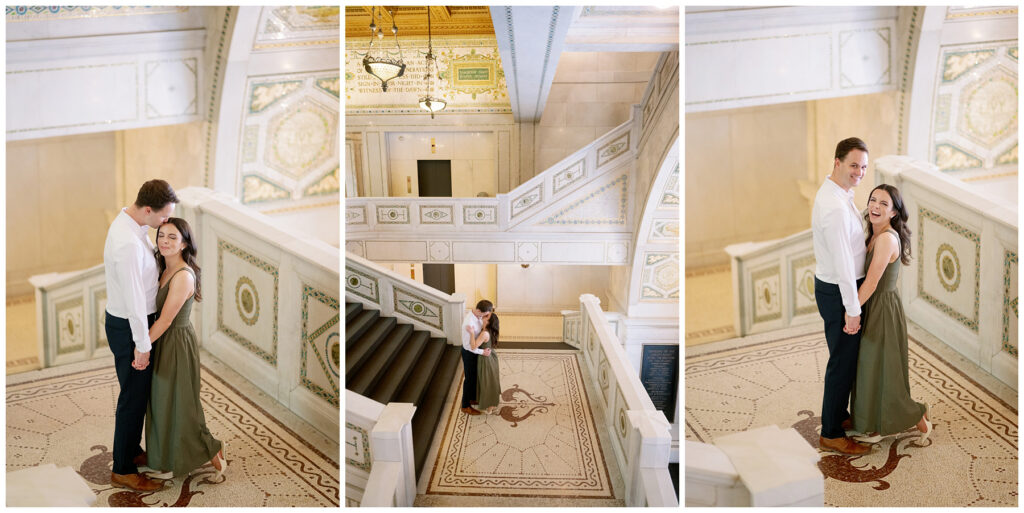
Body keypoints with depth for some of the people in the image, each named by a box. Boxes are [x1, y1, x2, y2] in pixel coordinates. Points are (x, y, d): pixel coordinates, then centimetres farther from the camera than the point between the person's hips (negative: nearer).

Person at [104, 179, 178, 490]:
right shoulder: (128, 243, -31)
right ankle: (123, 471, 18)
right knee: (133, 397, 4)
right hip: (129, 328, -10)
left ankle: (132, 451, 41)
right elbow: (134, 298, -27)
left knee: (139, 393, 23)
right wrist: (142, 344, -21)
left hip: (136, 321, 10)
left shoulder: (131, 222, 0)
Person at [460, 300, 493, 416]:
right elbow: (468, 345, -30)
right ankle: (465, 406, 25)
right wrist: (482, 352, -29)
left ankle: (473, 398, 46)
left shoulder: (478, 316, -10)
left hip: (475, 350, 9)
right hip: (469, 353, -9)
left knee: (475, 376, 25)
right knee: (469, 378, 7)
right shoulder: (469, 323, -36)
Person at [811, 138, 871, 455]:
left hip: (830, 286, 10)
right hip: (839, 293, -10)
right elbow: (843, 262, -26)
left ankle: (840, 415, 40)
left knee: (845, 358, 23)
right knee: (843, 362, 1)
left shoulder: (836, 193, 6)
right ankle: (831, 434, 13)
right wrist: (852, 309, -23)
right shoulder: (836, 208, -27)